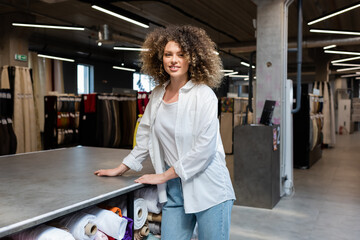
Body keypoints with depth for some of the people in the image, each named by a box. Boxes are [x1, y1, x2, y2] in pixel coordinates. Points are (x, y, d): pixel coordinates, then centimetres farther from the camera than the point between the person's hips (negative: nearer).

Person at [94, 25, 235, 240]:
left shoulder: (204, 95, -11)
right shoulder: (157, 95, 8)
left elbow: (204, 148, -15)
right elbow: (145, 138, 18)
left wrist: (164, 176, -9)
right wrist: (120, 169, 18)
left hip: (208, 189, -4)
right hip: (174, 190, 5)